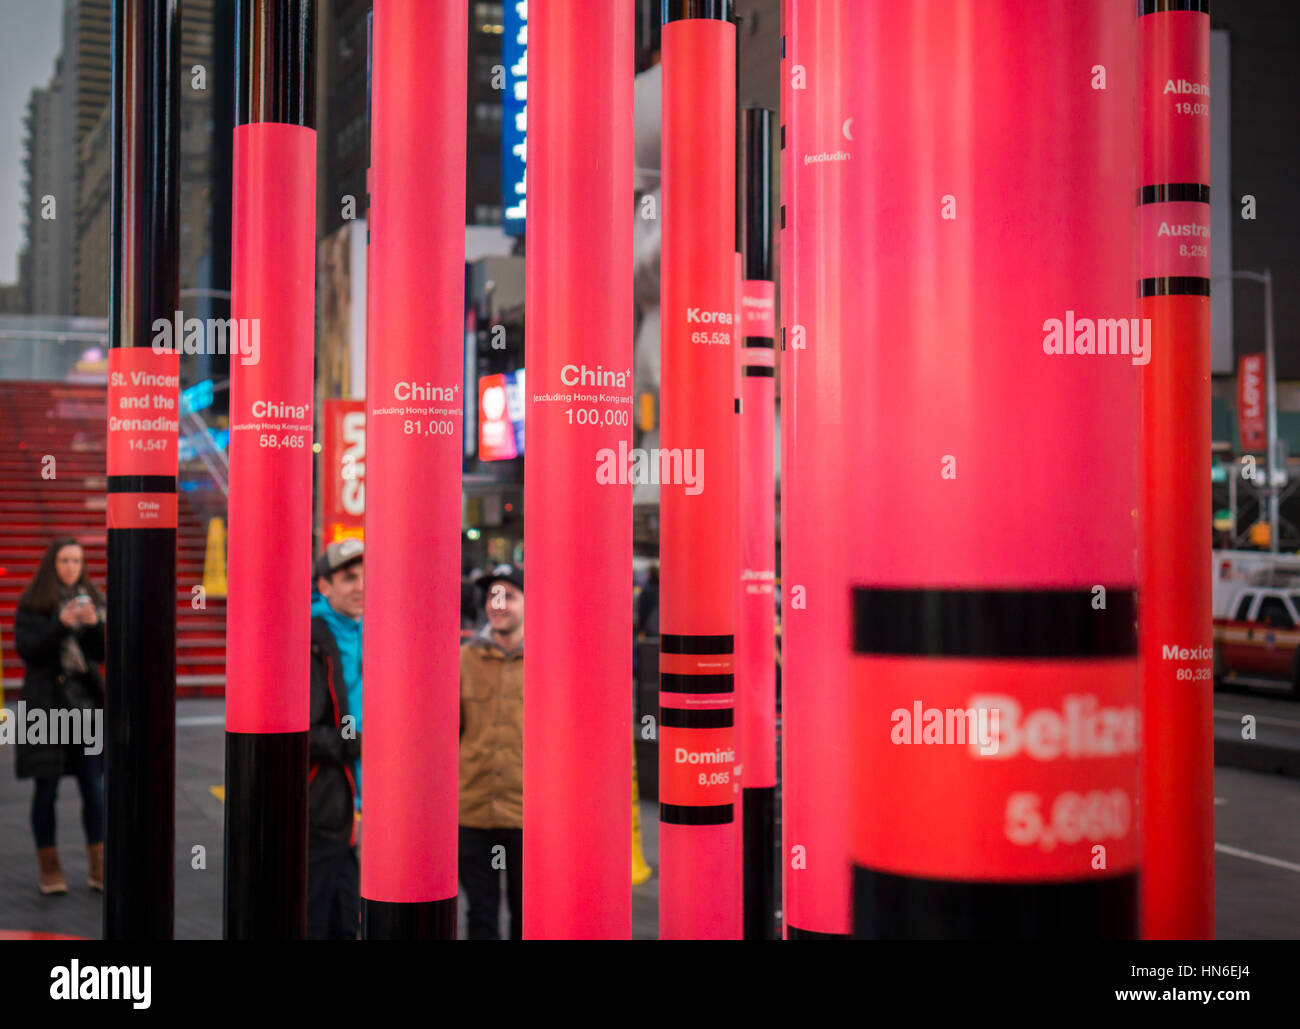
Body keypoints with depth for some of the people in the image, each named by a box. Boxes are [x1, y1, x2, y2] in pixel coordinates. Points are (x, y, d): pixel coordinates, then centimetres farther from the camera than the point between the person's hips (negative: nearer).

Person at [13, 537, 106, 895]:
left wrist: (94, 623, -14)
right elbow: (26, 649, -11)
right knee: (47, 787, 2)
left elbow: (101, 652, 5)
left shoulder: (89, 600, 9)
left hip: (86, 699, 3)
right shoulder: (32, 604, -1)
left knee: (94, 787, 1)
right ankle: (49, 868, 12)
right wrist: (62, 623, -21)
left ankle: (98, 868, 9)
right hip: (47, 701, -3)